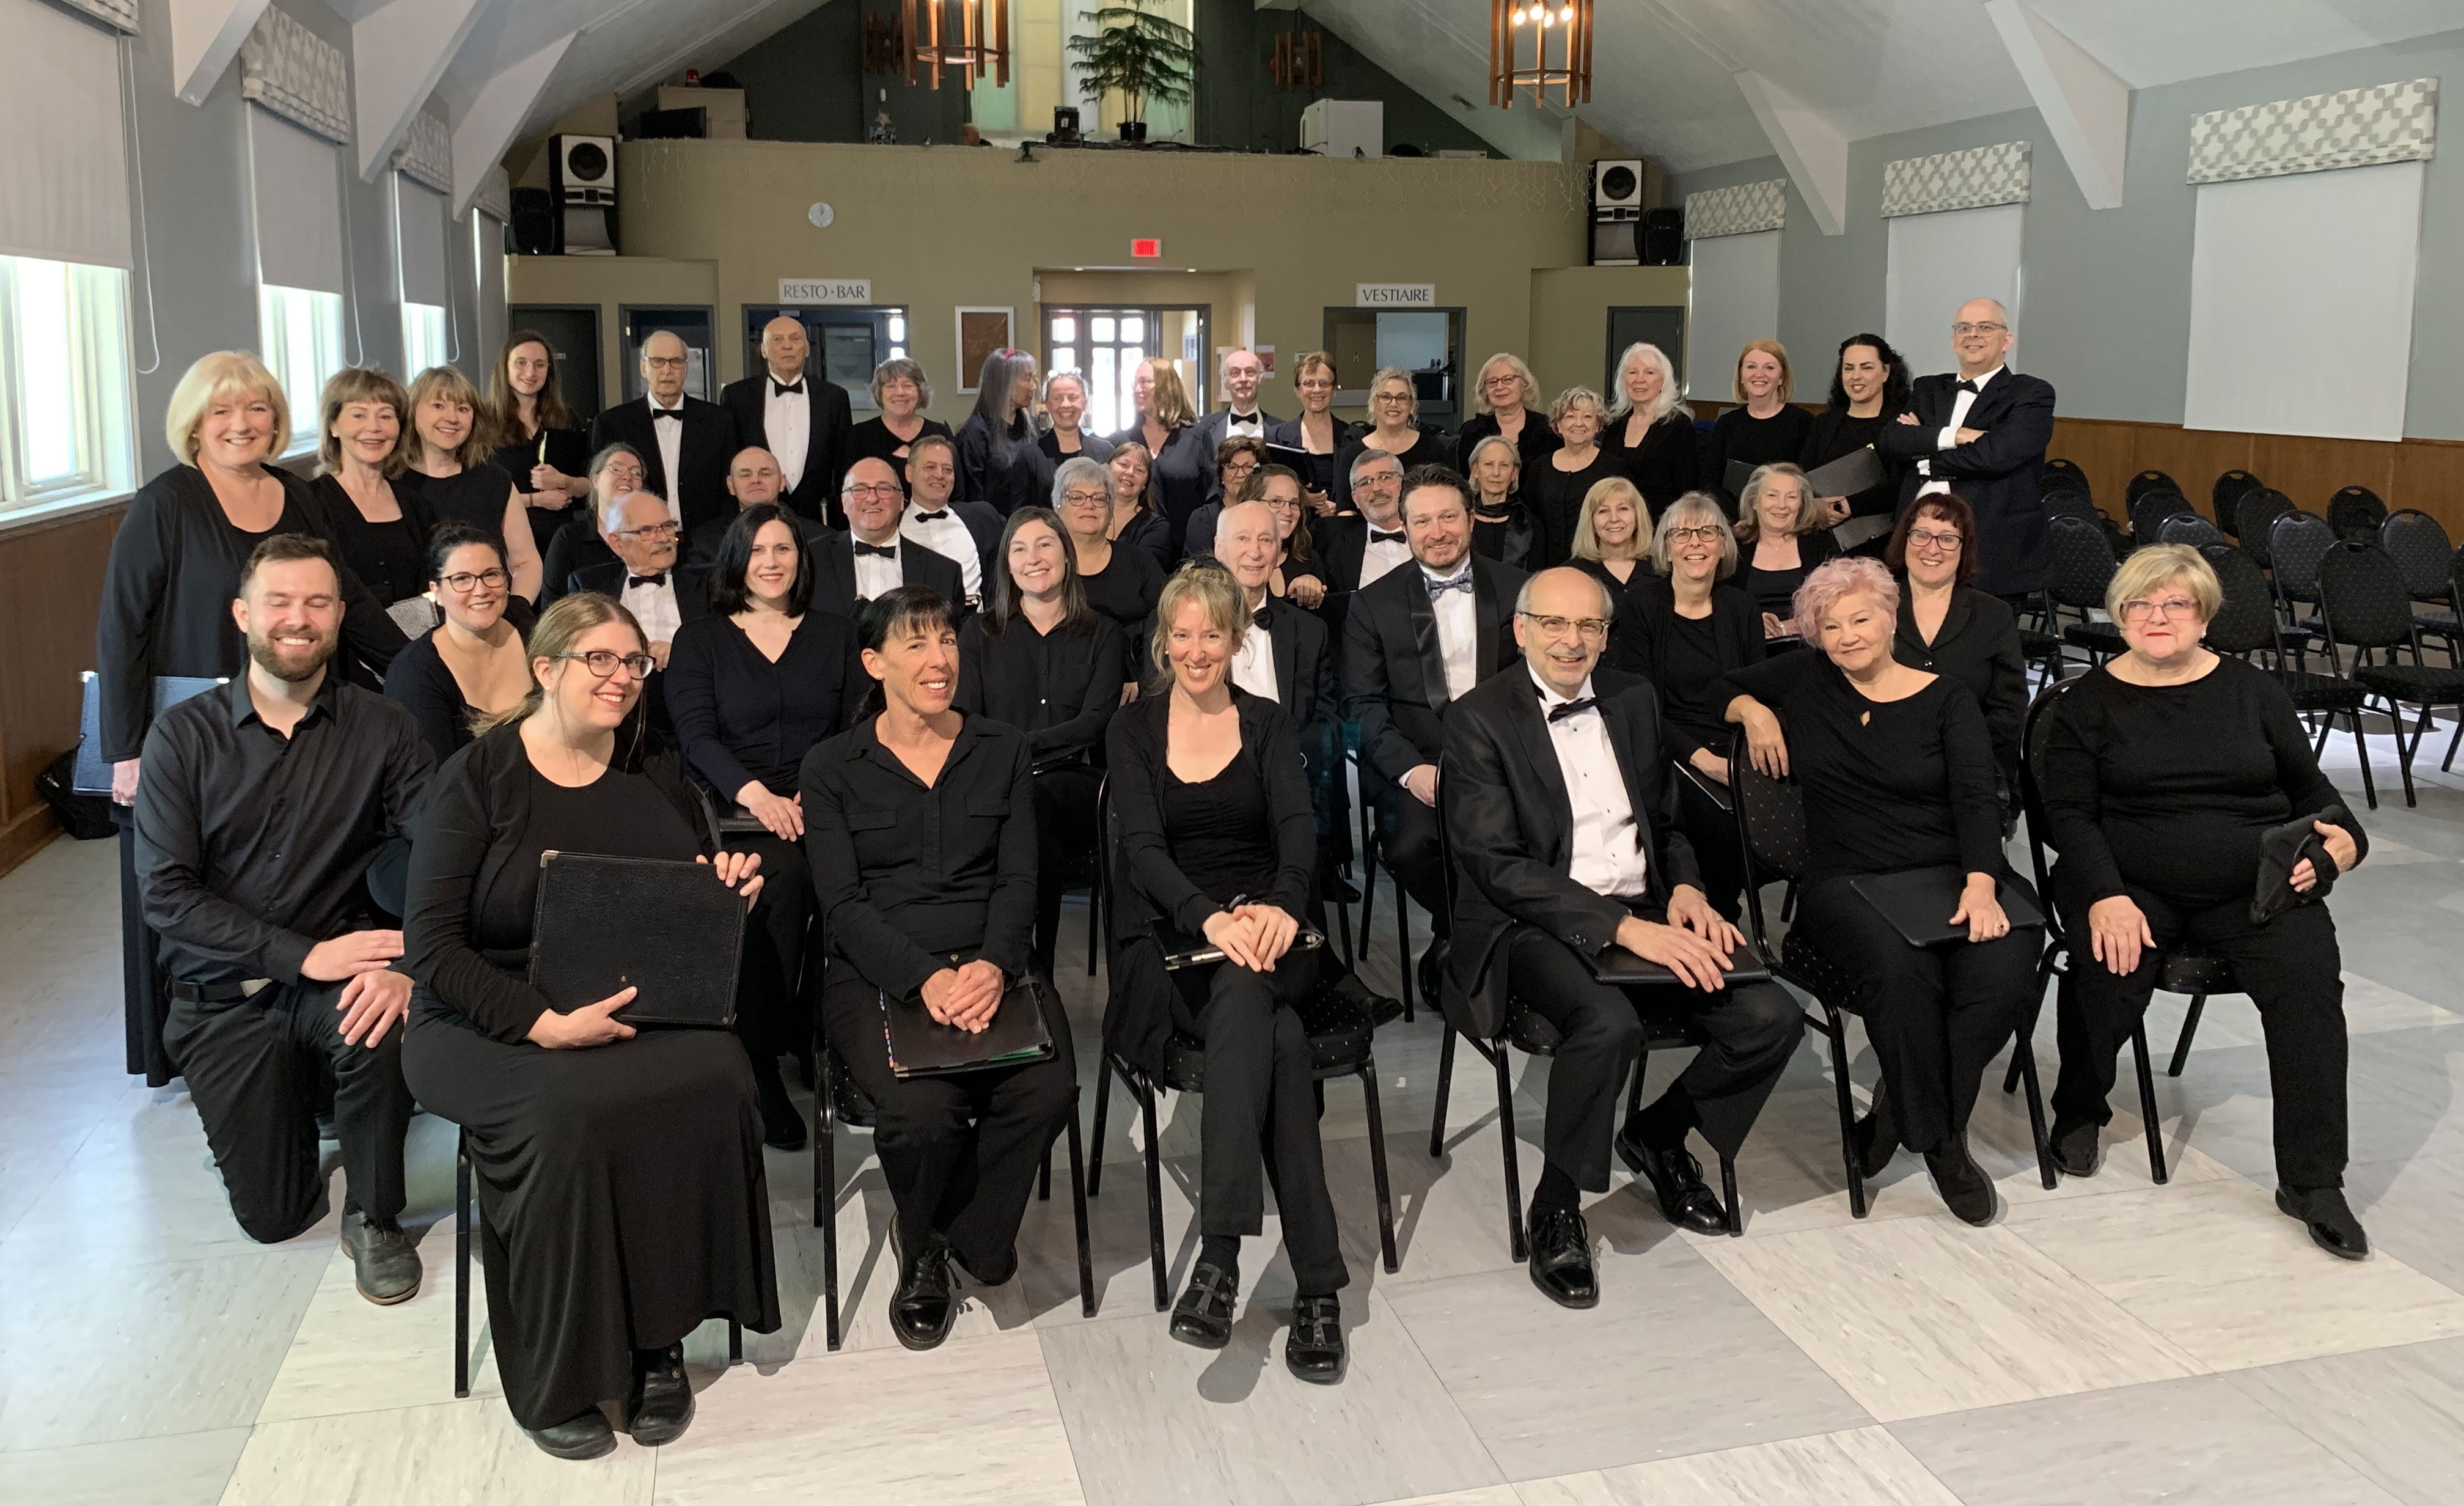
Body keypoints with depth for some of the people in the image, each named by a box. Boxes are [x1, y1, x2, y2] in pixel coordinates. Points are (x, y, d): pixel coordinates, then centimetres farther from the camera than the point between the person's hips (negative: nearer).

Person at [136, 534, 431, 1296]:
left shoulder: (380, 729, -6)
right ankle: (294, 1099, 37)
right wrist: (303, 954, -22)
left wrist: (408, 964, -34)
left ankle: (374, 1218, -9)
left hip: (338, 974, -1)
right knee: (272, 1214, 2)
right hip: (224, 995, 1)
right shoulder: (183, 735, -5)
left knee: (377, 1026, -36)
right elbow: (165, 892, -11)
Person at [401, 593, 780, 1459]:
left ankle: (658, 1339, -14)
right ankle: (555, 1378, -16)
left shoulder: (659, 776, 12)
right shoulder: (477, 779, -2)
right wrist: (543, 1025, -24)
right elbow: (433, 944, -9)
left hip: (642, 1012, 4)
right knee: (570, 1111, -35)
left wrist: (732, 895, -4)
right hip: (490, 1023, -3)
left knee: (716, 1082, -29)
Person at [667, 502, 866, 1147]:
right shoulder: (699, 639, 14)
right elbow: (696, 736, 0)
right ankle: (759, 1065, -26)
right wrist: (753, 793, -19)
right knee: (782, 876, -35)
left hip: (821, 809, 1)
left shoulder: (835, 635, 19)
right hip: (731, 810, -1)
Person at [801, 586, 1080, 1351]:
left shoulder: (1003, 750, 12)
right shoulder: (831, 767, 6)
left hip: (988, 968, 2)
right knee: (922, 1108, -31)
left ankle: (962, 1234, 1)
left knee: (1049, 1089, -29)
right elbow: (842, 905, -3)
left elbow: (1018, 880, 5)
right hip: (874, 978, -2)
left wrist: (993, 965, -16)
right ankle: (922, 1243, 6)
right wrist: (926, 978, -20)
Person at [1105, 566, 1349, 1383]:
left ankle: (1220, 1253, -40)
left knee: (1244, 989, -37)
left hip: (1265, 928, 1)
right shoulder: (1133, 731, 9)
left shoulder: (1269, 725, 12)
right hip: (1171, 940, -1)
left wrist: (1280, 905, -29)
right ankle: (1317, 1282, -35)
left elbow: (1299, 825, -5)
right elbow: (1142, 846, -5)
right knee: (1278, 1040, -33)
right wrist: (1210, 916, -27)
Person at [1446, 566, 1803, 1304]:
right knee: (1608, 1023, -35)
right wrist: (1622, 927, -23)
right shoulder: (1479, 718, -7)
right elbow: (1497, 864, -15)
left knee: (1772, 1018, -15)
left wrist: (1685, 888, -2)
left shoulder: (1635, 699, 12)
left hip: (1645, 913, 6)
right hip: (1531, 924, -6)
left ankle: (1657, 1135, 13)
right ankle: (1556, 1208, -10)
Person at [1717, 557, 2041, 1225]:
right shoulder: (1804, 681, 13)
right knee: (1900, 968, -35)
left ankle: (1899, 1110, -6)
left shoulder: (1945, 698, 8)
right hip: (1845, 880, -1)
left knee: (2005, 975, -30)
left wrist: (1981, 885, -19)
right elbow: (1719, 688, 27)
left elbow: (1976, 798, -3)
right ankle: (1938, 1139, -13)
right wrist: (1753, 712, 4)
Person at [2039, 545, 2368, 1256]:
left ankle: (2312, 1180, -16)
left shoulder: (2251, 690, 13)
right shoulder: (2088, 703, 7)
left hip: (2257, 885, 2)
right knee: (2107, 969, -31)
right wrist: (2105, 896, -18)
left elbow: (2307, 784, 19)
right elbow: (2069, 812, -2)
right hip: (2130, 884, -2)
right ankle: (2079, 1112, -1)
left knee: (2309, 977, -25)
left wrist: (2342, 838, -4)